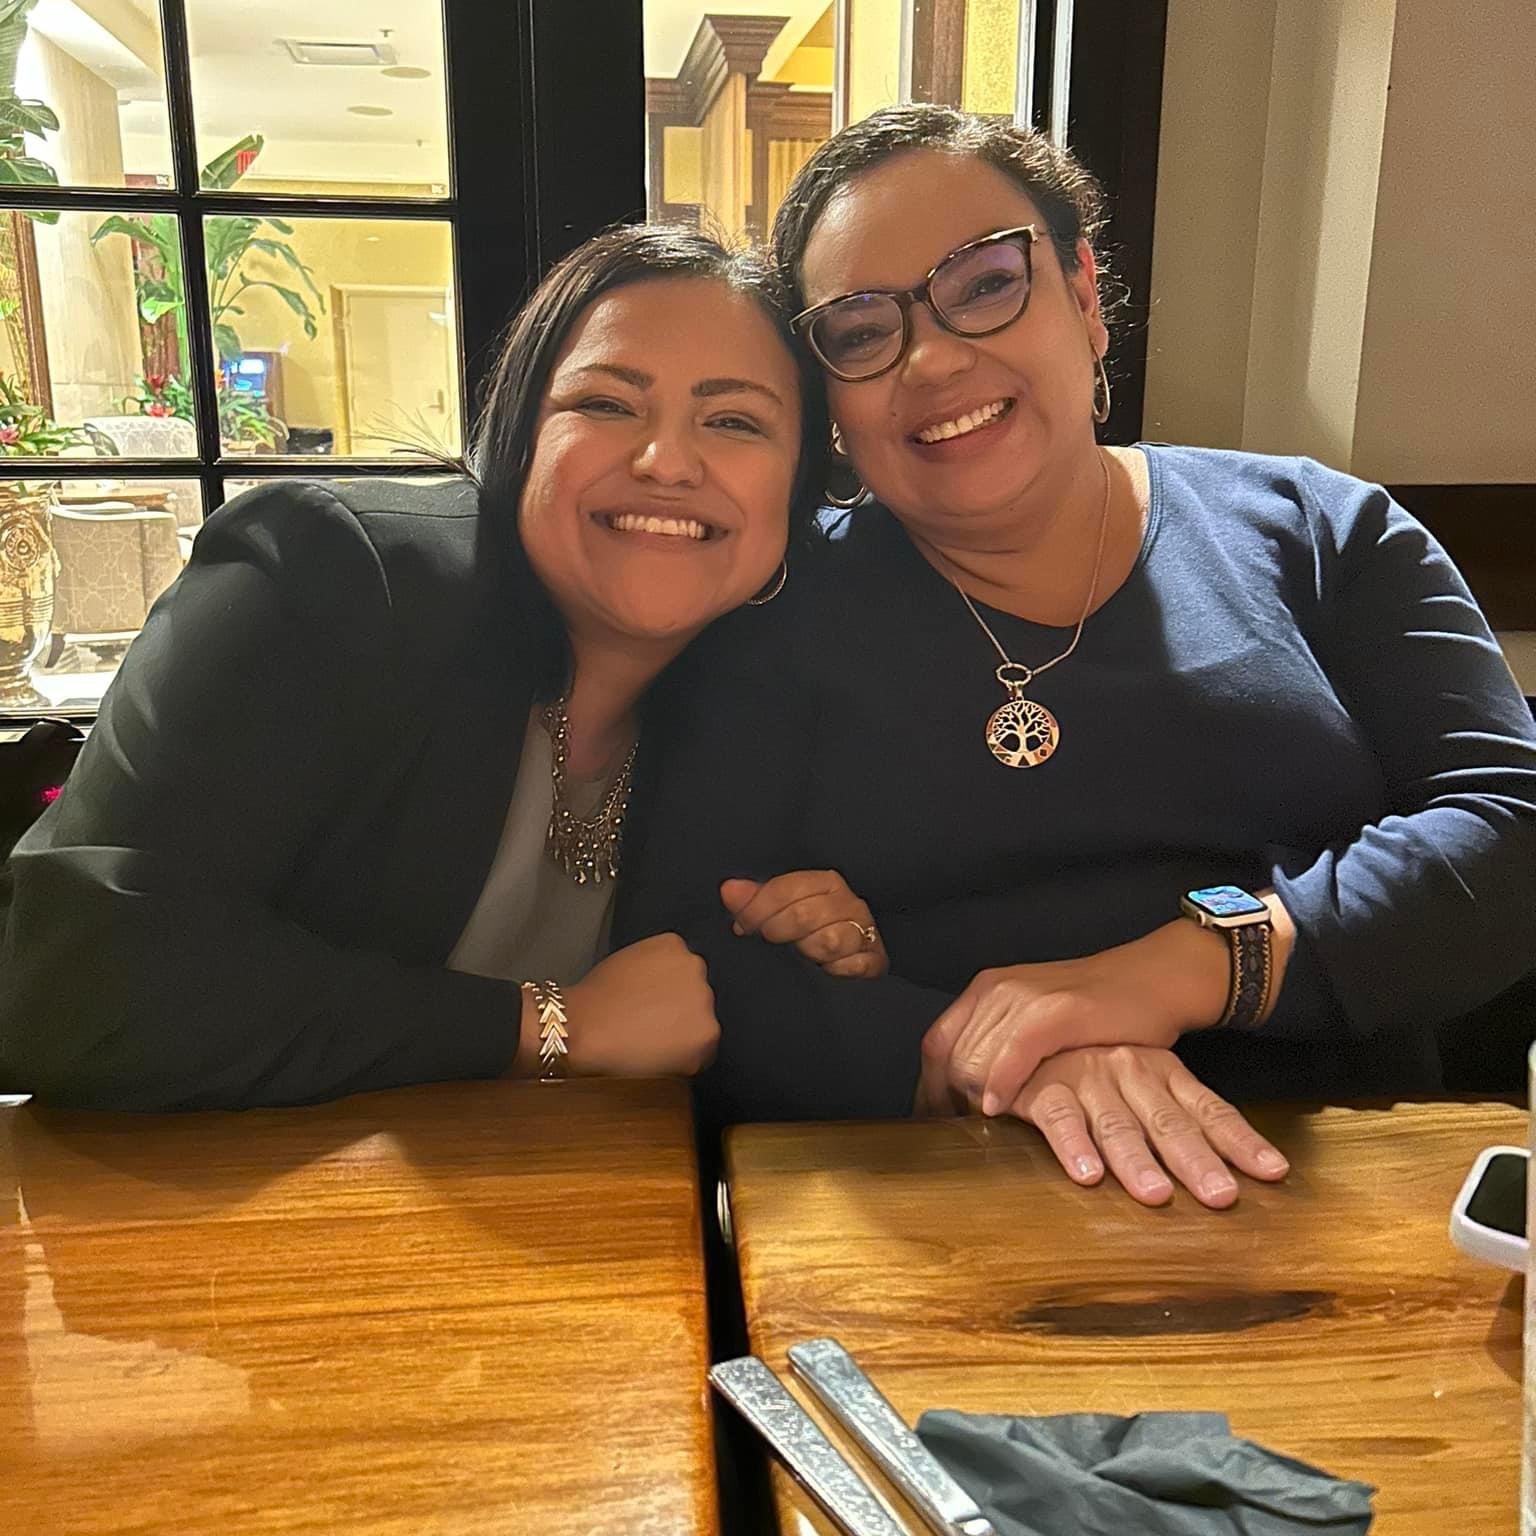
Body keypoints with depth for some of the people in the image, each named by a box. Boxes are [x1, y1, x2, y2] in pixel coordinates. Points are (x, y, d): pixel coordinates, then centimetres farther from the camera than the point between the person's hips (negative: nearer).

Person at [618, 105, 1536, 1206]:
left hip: (1335, 1183, 1)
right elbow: (684, 954, -4)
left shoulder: (1317, 530, 8)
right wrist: (962, 1050, -20)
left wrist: (1182, 968, -16)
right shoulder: (783, 613, 4)